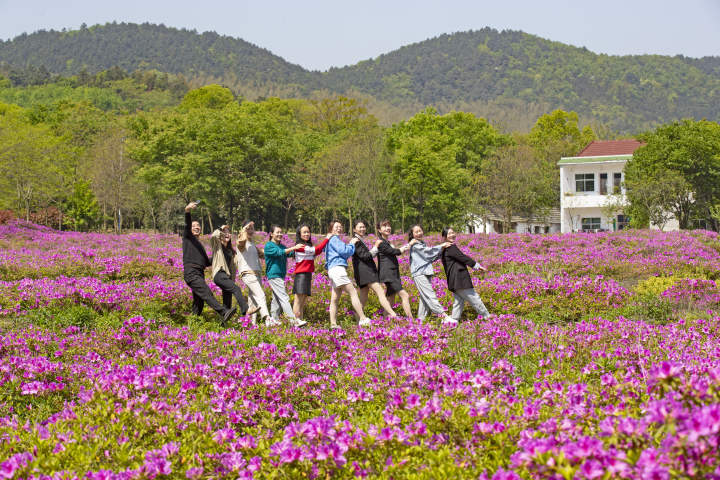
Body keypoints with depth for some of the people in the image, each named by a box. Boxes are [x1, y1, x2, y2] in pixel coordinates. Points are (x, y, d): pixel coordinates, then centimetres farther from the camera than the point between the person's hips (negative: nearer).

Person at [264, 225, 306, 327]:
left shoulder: (282, 246, 17)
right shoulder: (269, 246, -7)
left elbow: (291, 254, 7)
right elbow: (279, 253, -20)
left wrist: (298, 250, -11)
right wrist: (294, 248, -26)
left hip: (281, 276, 8)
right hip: (273, 275, -8)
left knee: (277, 299, 10)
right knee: (284, 298, -12)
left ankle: (273, 320, 16)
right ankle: (294, 320, -18)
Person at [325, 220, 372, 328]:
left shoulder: (333, 240, 26)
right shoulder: (334, 239, -3)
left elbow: (343, 253, 24)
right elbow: (344, 252, -11)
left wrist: (349, 245, 12)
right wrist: (352, 244, 3)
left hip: (333, 270, 10)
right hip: (337, 268, -10)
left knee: (335, 299, 5)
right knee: (353, 292, -13)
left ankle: (333, 324, 2)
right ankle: (363, 319, -18)